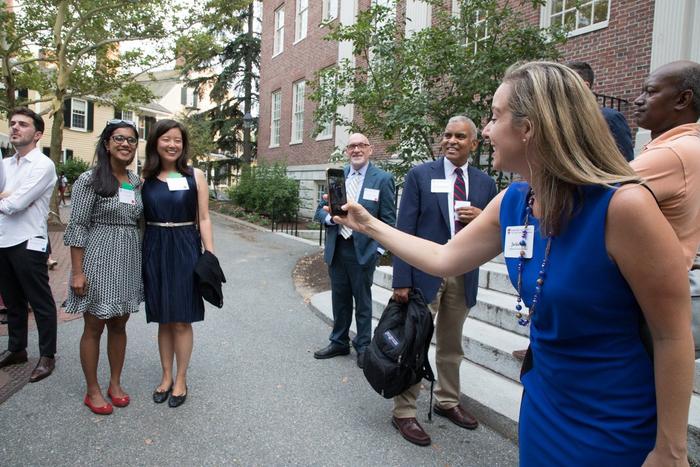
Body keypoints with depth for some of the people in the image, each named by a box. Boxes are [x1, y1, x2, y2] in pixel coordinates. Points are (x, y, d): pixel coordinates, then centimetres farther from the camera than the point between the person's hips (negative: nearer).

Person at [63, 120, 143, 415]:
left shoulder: (137, 182, 7)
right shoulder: (90, 180, -8)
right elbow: (77, 227, -10)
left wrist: (143, 262, 9)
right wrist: (77, 271, -13)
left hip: (128, 261, 5)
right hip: (98, 261, -5)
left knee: (119, 325, 14)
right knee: (94, 328, 7)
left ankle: (115, 384, 30)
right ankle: (92, 391, 23)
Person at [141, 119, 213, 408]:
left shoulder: (195, 176, 1)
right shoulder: (145, 179, 6)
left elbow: (204, 219, 0)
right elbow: (139, 220, 7)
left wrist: (210, 256, -7)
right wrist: (139, 256, -1)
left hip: (185, 249, -2)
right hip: (154, 251, 2)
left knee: (182, 320, 4)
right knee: (163, 319, 12)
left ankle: (180, 381, 19)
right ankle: (166, 377, 28)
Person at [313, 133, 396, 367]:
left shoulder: (382, 179, -5)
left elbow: (388, 220, -6)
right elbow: (320, 210, 9)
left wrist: (380, 249, -11)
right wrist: (330, 216, -12)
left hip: (362, 250, -4)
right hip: (336, 248, 4)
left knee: (362, 300, 10)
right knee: (339, 299, 16)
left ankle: (363, 346, 26)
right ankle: (339, 342, 33)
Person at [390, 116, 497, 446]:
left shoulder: (485, 183, 7)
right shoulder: (419, 175, -4)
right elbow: (405, 229, -9)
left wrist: (482, 218, -12)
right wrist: (402, 280, -15)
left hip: (464, 275, 4)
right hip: (425, 272, -4)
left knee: (451, 345, 18)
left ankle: (447, 402, 36)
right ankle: (404, 412, 16)